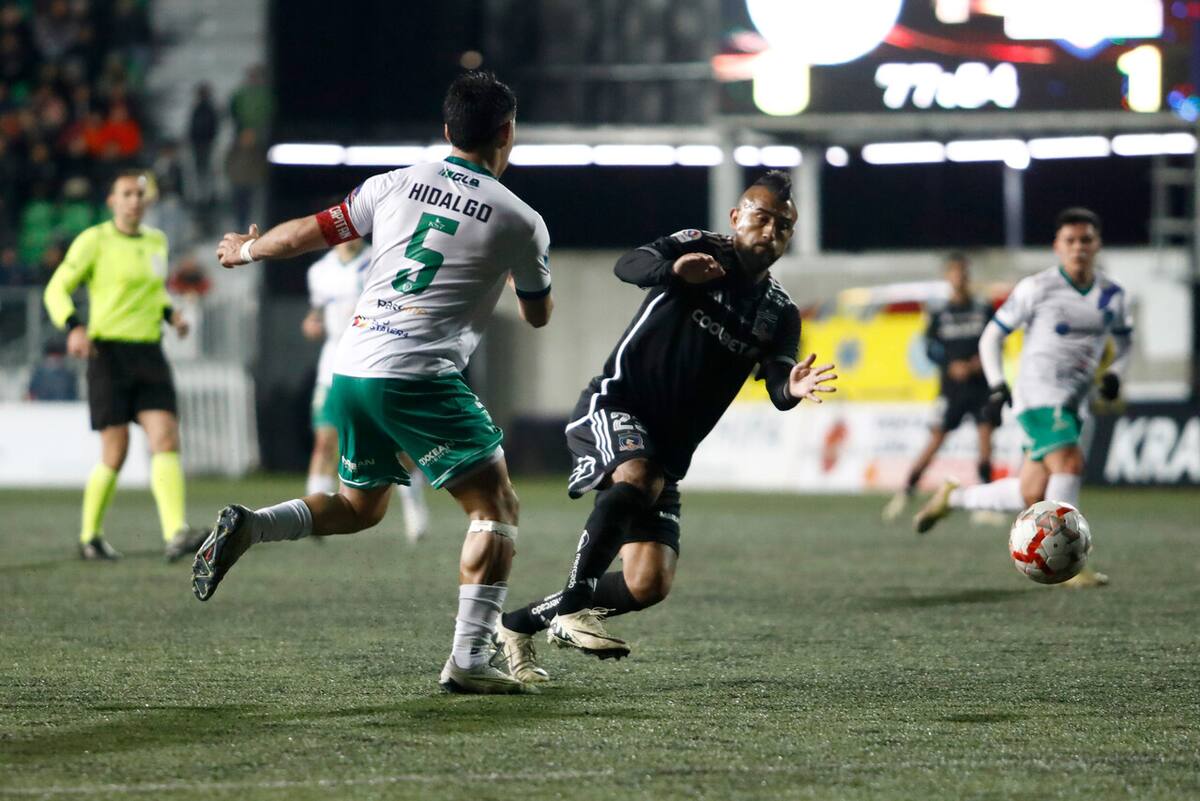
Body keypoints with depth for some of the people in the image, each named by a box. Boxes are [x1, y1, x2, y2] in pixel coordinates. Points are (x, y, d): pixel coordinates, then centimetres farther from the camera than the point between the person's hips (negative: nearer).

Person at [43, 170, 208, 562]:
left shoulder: (157, 241, 14)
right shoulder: (94, 241, -4)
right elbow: (57, 289, -3)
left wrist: (169, 312, 10)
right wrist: (73, 327, -21)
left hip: (150, 353, 5)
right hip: (109, 352, -5)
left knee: (166, 440, -12)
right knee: (115, 453, -5)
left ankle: (175, 534, -22)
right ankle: (90, 536, 13)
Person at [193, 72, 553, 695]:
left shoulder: (397, 184, 10)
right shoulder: (520, 221, 2)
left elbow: (307, 233, 16)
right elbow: (538, 316, 17)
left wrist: (247, 248, 36)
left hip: (352, 369, 6)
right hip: (421, 379, -6)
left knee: (359, 506, 24)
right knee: (495, 506, 3)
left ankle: (246, 528, 3)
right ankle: (469, 657, -7)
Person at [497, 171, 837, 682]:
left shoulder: (779, 314, 8)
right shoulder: (699, 249, -3)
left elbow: (777, 387, -7)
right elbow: (628, 266, -22)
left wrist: (793, 388, -33)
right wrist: (674, 269, -45)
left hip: (668, 449, 6)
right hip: (614, 407, -6)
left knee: (650, 585, -5)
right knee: (635, 477, -39)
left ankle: (519, 625, 13)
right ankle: (572, 607, -25)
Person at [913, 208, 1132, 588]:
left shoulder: (1112, 295, 8)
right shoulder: (1036, 289, -5)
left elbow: (1123, 341, 25)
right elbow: (992, 335, 2)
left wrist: (1114, 373, 4)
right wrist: (996, 383, -10)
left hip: (1071, 405, 6)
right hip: (1038, 395, -6)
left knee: (1032, 496, 4)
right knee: (1069, 463, -26)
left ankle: (953, 497, 26)